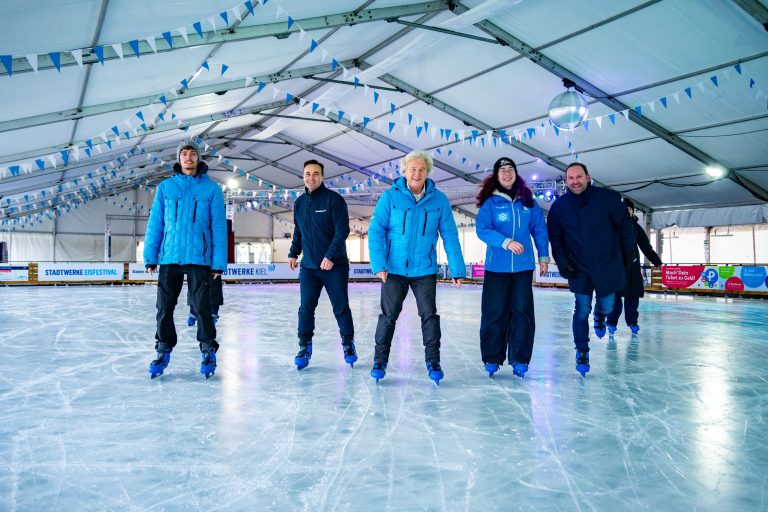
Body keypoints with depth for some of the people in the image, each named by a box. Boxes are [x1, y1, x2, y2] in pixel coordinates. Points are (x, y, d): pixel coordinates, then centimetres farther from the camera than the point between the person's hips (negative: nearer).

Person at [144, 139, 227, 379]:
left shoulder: (211, 189, 2)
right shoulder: (165, 187, 7)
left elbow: (219, 227, -1)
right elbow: (155, 223, 7)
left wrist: (219, 261, -6)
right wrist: (150, 256, 1)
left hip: (199, 259, -2)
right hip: (169, 258, 2)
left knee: (202, 307, 2)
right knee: (165, 307, 9)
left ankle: (208, 350, 18)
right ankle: (163, 350, 24)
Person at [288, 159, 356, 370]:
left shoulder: (334, 199, -8)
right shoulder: (299, 203, 9)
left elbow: (342, 231, -14)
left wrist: (331, 256, -20)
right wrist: (293, 253, 12)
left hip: (335, 265, -4)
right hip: (309, 266, 4)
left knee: (341, 307, 5)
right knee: (306, 308, 1)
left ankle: (348, 344, 21)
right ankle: (304, 347, 11)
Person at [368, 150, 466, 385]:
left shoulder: (439, 200, -3)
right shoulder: (390, 197, -7)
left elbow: (450, 237, -1)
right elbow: (376, 231, -9)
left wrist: (457, 269, -2)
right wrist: (378, 264, -16)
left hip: (425, 270, 1)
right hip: (394, 269, -1)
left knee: (429, 316, 7)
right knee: (388, 316, 7)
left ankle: (433, 362, 21)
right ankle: (380, 362, 21)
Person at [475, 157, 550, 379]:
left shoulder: (528, 202, 6)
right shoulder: (490, 202, -2)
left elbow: (539, 229, 12)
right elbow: (482, 229, -13)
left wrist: (543, 256, 10)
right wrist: (506, 242, -25)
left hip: (523, 266, 2)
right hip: (496, 266, -2)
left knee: (522, 311, 2)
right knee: (494, 312, 3)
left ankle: (519, 359, 12)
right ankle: (492, 358, 15)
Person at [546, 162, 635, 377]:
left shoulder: (608, 198, -10)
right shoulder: (559, 206, -5)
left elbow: (625, 226, -1)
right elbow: (555, 238, 0)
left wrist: (628, 254, 4)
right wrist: (562, 262, -9)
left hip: (607, 266, 0)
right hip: (579, 270, 0)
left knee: (607, 306, 11)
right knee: (581, 311, 1)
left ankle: (599, 317, 48)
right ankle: (582, 352, 15)